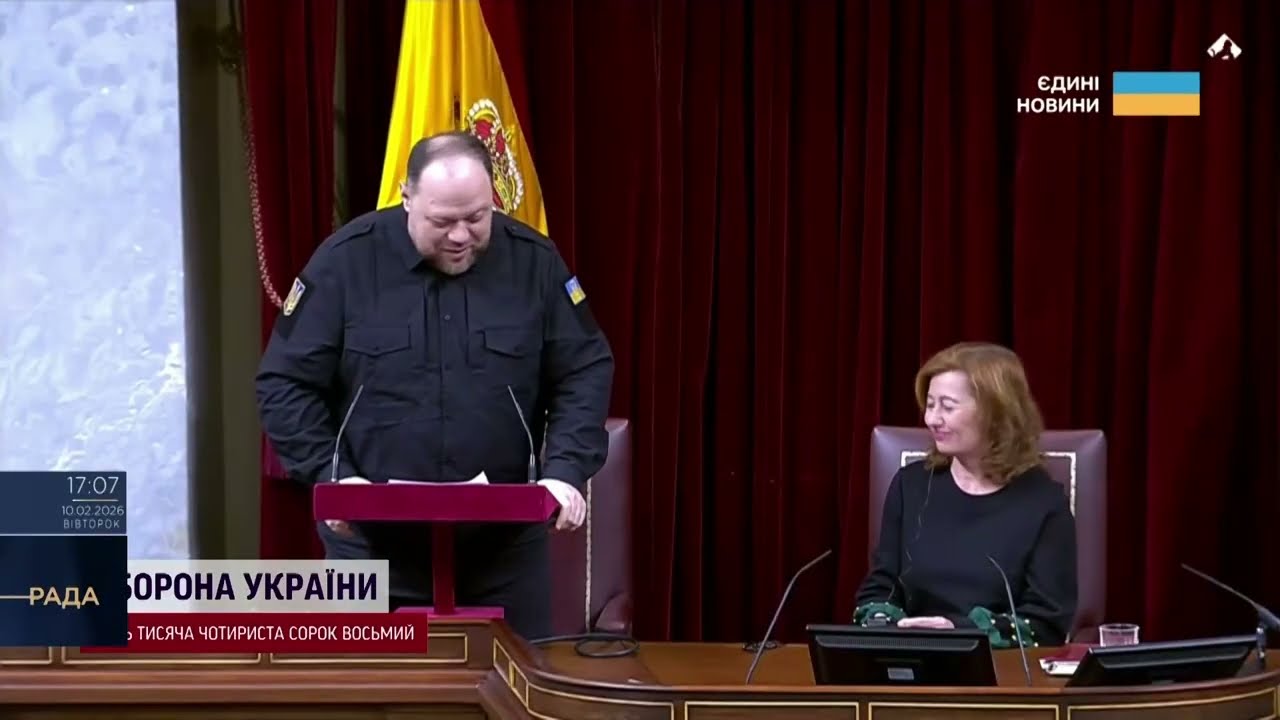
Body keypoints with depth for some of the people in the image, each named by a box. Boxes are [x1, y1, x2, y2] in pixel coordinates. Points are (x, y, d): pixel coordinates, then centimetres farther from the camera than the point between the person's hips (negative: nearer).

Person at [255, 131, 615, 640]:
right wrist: (328, 475, -14)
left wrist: (566, 470, -12)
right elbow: (286, 384, -2)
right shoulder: (346, 261, -5)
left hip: (505, 539, 1)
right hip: (373, 540, -1)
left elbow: (584, 374, 3)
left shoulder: (534, 261, 0)